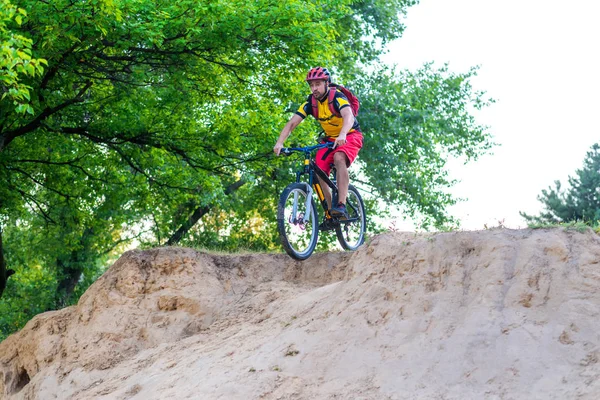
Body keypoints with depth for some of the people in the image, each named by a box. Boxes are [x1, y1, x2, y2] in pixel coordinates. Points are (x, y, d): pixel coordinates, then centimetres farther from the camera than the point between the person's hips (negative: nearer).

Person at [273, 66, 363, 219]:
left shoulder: (337, 97, -23)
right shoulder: (311, 102, -8)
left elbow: (348, 116, -42)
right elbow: (291, 123, -14)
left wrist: (342, 135, -62)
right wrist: (279, 143, -31)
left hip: (350, 136, -6)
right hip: (330, 138, 6)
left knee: (339, 158, -35)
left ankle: (342, 206, -42)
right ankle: (330, 213, 2)